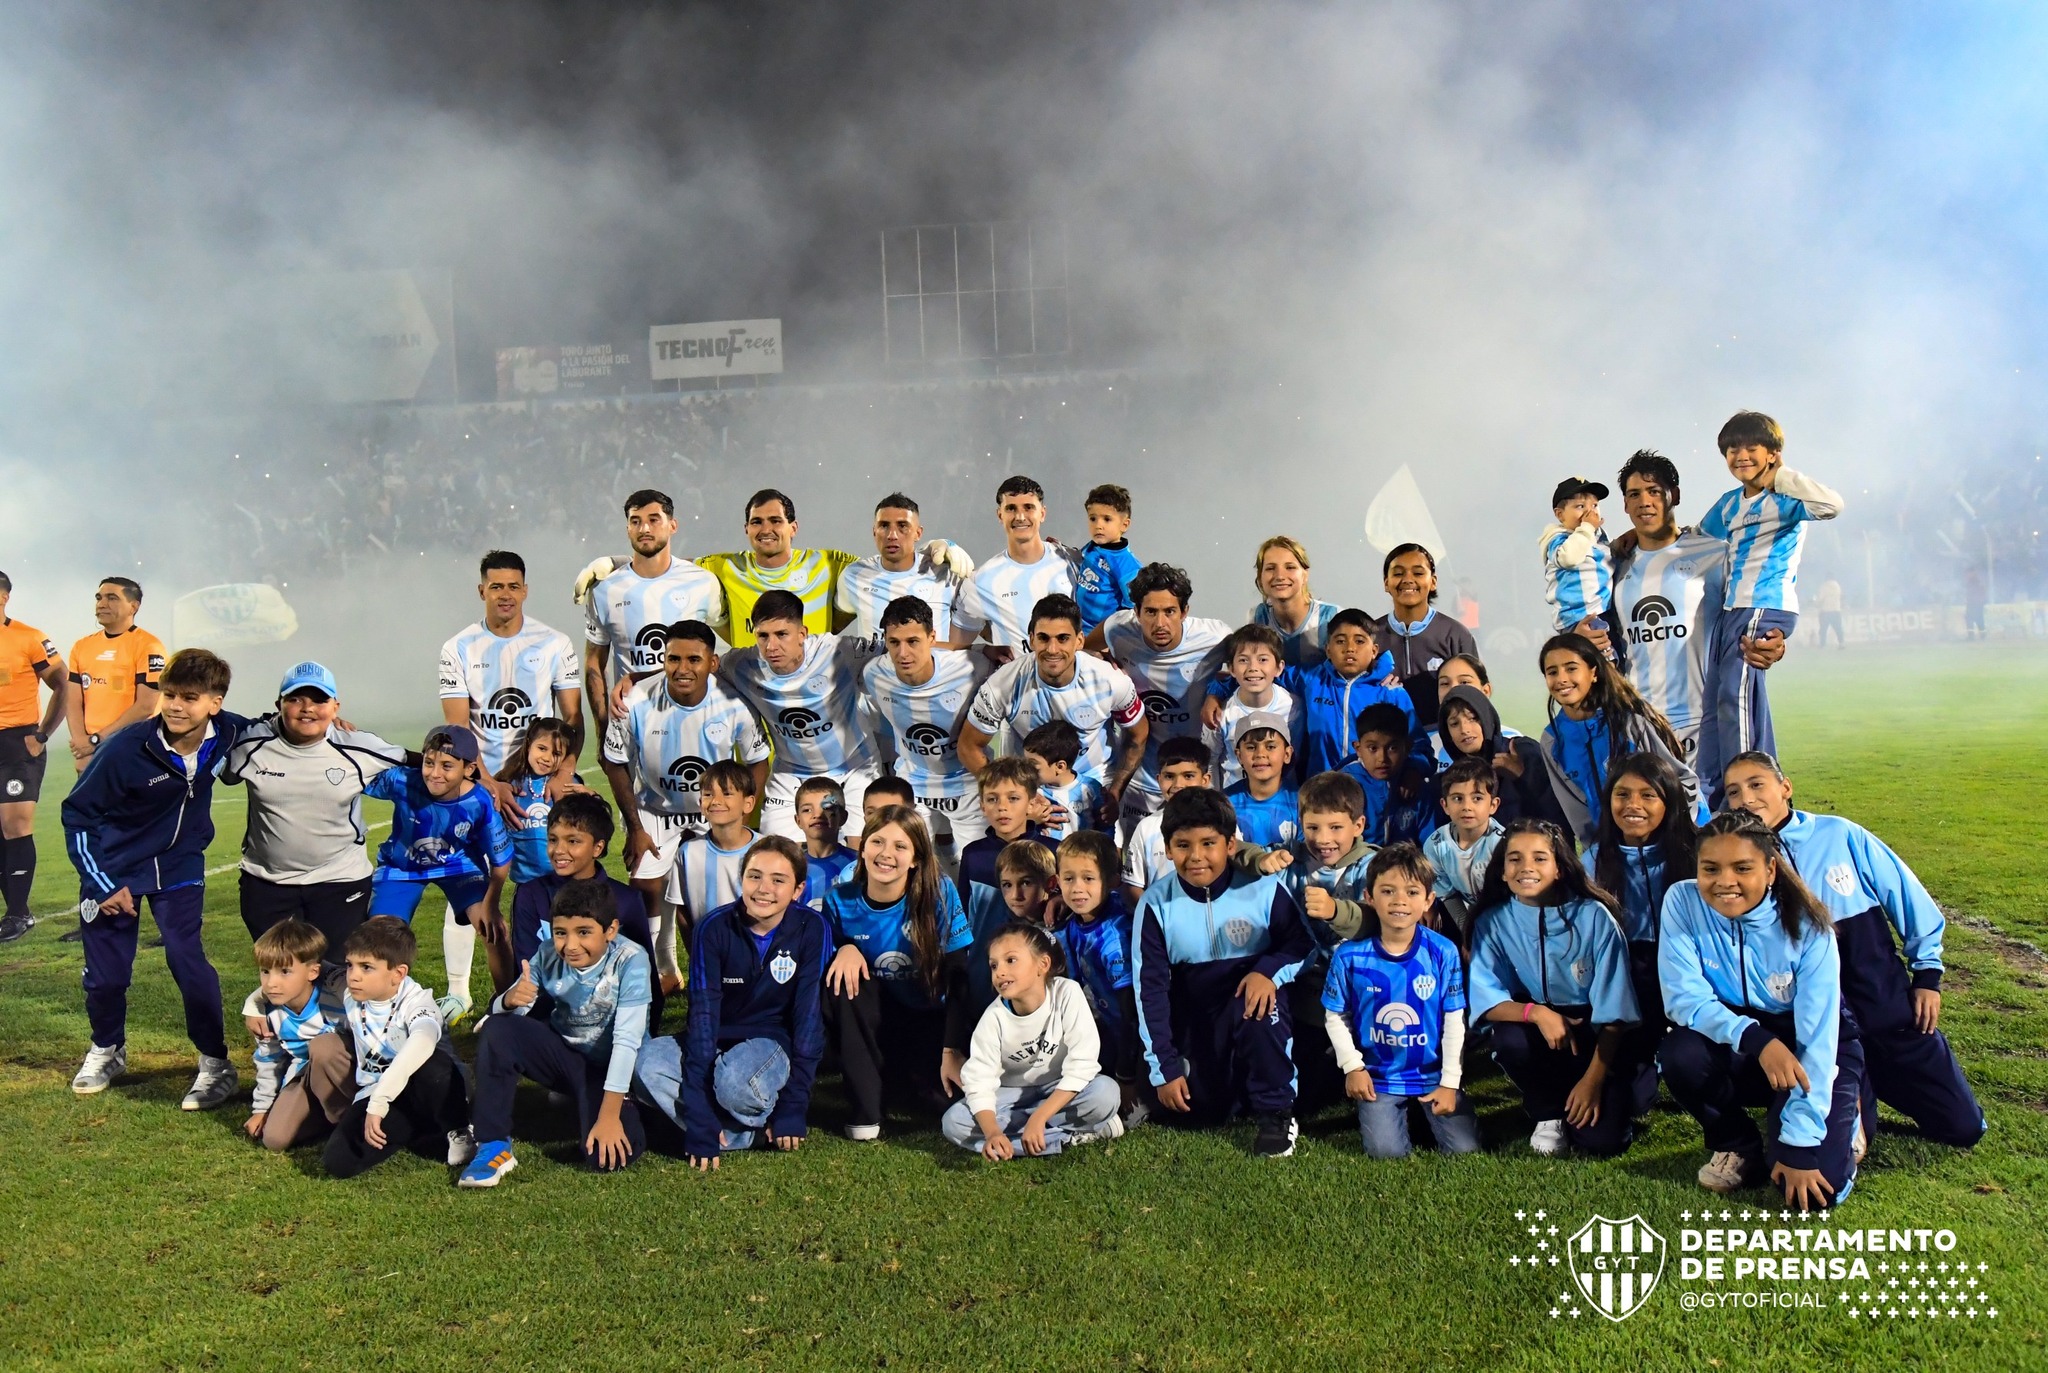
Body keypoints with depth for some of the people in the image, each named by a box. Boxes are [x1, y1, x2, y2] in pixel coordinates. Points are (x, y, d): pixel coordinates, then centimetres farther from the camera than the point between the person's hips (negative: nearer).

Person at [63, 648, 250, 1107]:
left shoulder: (228, 733, -17)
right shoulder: (125, 748, -27)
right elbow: (78, 813, -13)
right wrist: (102, 884, -13)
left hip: (180, 866, 1)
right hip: (115, 868, -1)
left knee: (188, 959, -10)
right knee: (106, 971, 8)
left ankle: (216, 1065, 3)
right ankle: (107, 1051, 36)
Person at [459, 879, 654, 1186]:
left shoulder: (630, 960, -26)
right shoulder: (548, 957, -13)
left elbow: (627, 1040, -28)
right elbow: (499, 1011, -11)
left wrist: (609, 1114, -30)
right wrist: (510, 1000, -36)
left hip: (609, 1068, -4)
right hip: (564, 1054, 4)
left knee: (607, 1156, -27)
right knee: (497, 1030, -22)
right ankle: (493, 1146, -13)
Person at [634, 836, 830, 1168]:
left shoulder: (812, 929, -15)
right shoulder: (715, 928, -13)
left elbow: (809, 1014, -14)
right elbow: (703, 1012, -18)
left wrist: (794, 1106, -19)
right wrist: (699, 1118, -24)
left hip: (774, 1042, -2)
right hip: (717, 1043, 3)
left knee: (735, 1081, -36)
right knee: (650, 1063, -27)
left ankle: (769, 1115, -4)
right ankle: (740, 1132, -18)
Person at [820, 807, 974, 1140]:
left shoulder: (939, 894, -14)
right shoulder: (840, 901, -8)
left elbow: (958, 978, -14)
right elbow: (824, 961, 2)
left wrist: (952, 1050, -19)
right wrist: (845, 948, -21)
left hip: (929, 1021, -2)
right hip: (871, 1022, 2)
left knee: (949, 1090, -30)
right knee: (842, 982, -29)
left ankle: (905, 1074, 8)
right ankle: (865, 1107, -17)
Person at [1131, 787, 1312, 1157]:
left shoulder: (1263, 890, -12)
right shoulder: (1156, 903, -9)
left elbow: (1301, 945, -4)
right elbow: (1150, 988, -7)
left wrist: (1269, 970, -26)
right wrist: (1164, 1068, -9)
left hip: (1251, 997, -2)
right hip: (1193, 1019, 2)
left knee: (1257, 1010, -36)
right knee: (1198, 1111, -12)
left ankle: (1276, 1113, -14)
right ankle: (1226, 1080, 23)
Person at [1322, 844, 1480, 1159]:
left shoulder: (1443, 952, -10)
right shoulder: (1350, 955, -11)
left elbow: (1454, 1021, -4)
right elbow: (1335, 1017, 0)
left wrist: (1450, 1082, -4)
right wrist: (1353, 1067, -7)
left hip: (1433, 1075, 1)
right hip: (1378, 1076, -1)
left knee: (1465, 1149, -9)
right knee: (1386, 1152, -16)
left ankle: (1423, 1112, 20)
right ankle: (1375, 1112, 17)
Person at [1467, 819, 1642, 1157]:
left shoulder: (1594, 917, -13)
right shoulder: (1492, 922, -8)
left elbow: (1613, 1008, -11)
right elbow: (1486, 1001, -13)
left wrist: (1594, 1078, -16)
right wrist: (1536, 1013, -32)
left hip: (1594, 1036, -1)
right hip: (1537, 1031, 2)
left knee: (1600, 1139, -20)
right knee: (1510, 1038, -33)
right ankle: (1548, 1115, -2)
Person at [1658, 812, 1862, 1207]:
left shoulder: (1806, 926, -21)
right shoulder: (1682, 902, -18)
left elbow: (1817, 1041, -22)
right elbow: (1684, 998, -21)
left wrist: (1802, 1144, -26)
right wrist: (1755, 1039, -38)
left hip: (1805, 1052, -2)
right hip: (1731, 1048, 2)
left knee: (1815, 1192, -22)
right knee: (1681, 1053, -33)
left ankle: (1841, 1121, 15)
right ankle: (1738, 1146, -1)